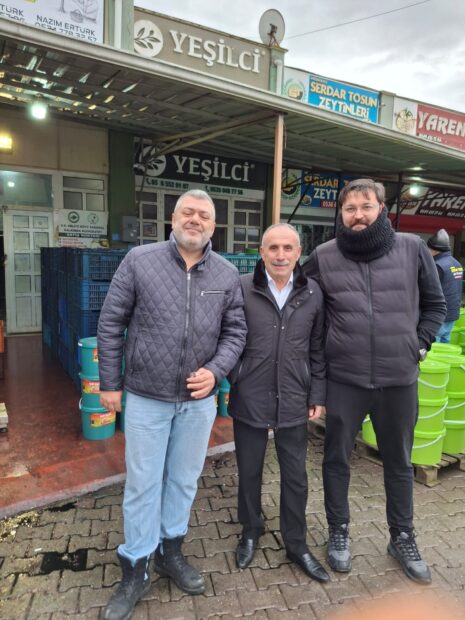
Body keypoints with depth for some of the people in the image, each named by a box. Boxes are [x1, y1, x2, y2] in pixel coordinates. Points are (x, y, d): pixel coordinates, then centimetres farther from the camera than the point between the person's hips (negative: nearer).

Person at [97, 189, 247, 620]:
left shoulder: (227, 274, -1)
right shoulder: (139, 261, -7)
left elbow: (235, 331, 3)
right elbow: (111, 323, -3)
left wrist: (215, 370, -14)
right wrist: (110, 383, -2)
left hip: (199, 400, 3)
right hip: (146, 398, -2)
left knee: (184, 480, 18)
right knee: (142, 484, 10)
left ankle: (170, 552, 41)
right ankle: (135, 570, 31)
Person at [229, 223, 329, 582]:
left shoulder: (313, 294, -1)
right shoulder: (241, 289, -9)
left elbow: (318, 350, 4)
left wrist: (318, 395, 4)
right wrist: (232, 381, -6)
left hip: (294, 402, 2)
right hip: (249, 400, -1)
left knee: (296, 476, 15)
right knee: (249, 471, 17)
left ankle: (296, 543, 37)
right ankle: (251, 531, 42)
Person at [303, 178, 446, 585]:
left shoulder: (412, 248, -1)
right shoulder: (323, 257, -3)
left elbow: (435, 304, 11)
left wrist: (419, 344, 3)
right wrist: (322, 353, 3)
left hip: (400, 379, 1)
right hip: (343, 379, 0)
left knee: (399, 462, 17)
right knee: (337, 458, 12)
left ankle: (403, 537, 39)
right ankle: (339, 531, 35)